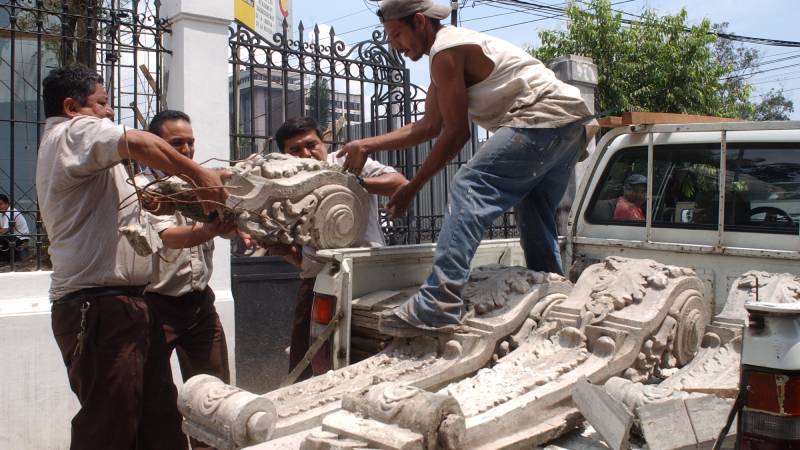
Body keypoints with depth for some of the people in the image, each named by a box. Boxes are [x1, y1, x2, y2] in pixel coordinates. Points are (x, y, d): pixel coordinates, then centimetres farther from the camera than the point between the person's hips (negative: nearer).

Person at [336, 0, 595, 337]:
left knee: (468, 190, -21)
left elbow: (456, 133, -10)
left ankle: (438, 306, -32)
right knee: (534, 220, 18)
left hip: (543, 119, -11)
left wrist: (411, 189, -4)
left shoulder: (446, 51, -8)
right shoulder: (453, 49, 23)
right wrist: (368, 146, 18)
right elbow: (430, 126, 22)